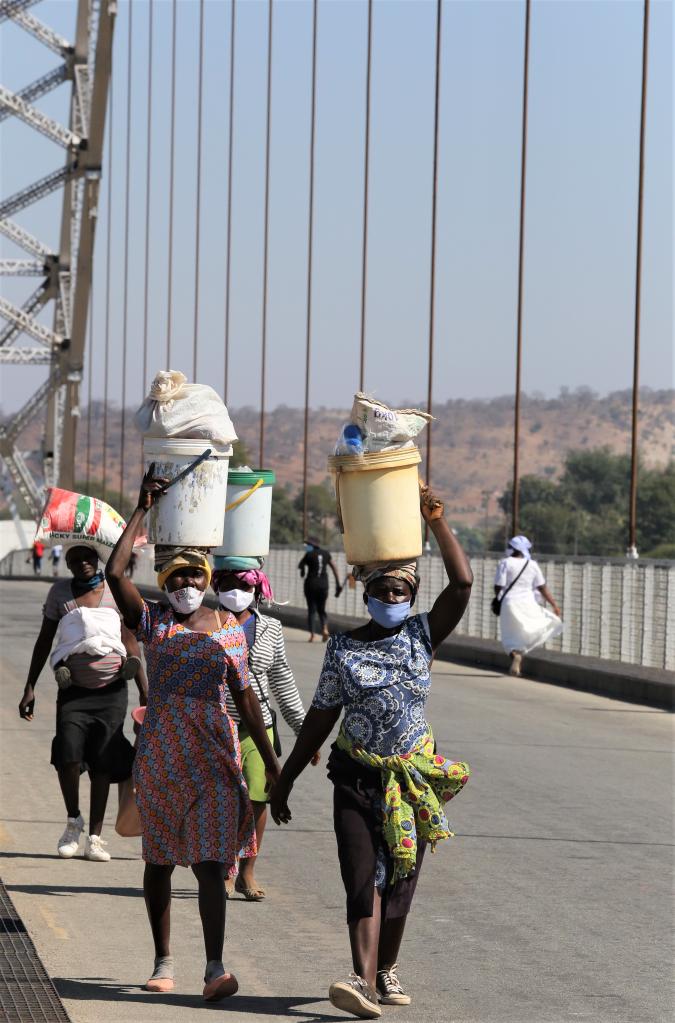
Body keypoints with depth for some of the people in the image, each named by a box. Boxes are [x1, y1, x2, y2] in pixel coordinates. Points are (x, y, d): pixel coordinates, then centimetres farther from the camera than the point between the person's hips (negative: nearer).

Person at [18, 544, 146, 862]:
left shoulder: (115, 592, 3)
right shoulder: (60, 592, 3)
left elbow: (130, 643, 8)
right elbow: (44, 642, 9)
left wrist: (144, 691, 5)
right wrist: (30, 688, 5)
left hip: (111, 691, 0)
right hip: (74, 691, 0)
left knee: (102, 763, -1)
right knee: (67, 755, -19)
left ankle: (95, 837, 9)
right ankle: (73, 821, 5)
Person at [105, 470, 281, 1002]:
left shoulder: (229, 627, 6)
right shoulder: (152, 621, 3)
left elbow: (244, 694, 9)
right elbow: (115, 573, -13)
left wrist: (270, 759, 8)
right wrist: (143, 510, -9)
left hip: (214, 754, -1)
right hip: (160, 753, 1)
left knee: (210, 860, -9)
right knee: (159, 858, 9)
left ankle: (215, 969, -17)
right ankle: (164, 962, 20)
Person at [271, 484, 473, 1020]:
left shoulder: (423, 635, 3)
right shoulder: (343, 648, 2)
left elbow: (463, 582, -11)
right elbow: (320, 719, 7)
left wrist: (436, 519, -13)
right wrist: (284, 780, 7)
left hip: (415, 778, 1)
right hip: (358, 776, -1)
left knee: (399, 880, 8)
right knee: (363, 878, -12)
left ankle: (387, 969, 25)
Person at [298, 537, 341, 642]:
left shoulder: (309, 554, -6)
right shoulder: (326, 554, 6)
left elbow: (300, 565, 7)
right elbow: (334, 569, 5)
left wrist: (302, 570, 30)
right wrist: (337, 583, 9)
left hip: (311, 584, -3)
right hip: (323, 585, 3)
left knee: (311, 610, 3)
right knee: (321, 610, 13)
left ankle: (312, 635, -3)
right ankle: (325, 629, -13)